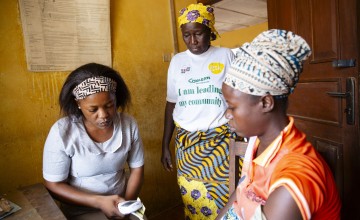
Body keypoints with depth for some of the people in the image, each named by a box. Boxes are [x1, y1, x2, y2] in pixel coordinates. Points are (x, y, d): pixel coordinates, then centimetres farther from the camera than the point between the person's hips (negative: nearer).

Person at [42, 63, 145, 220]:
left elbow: (137, 168, 1)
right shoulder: (62, 132, -17)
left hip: (120, 203, 3)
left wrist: (128, 201, -13)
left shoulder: (128, 124, -9)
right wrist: (99, 201, -19)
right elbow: (53, 186, -10)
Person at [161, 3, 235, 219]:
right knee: (193, 202, 8)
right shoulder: (177, 61, 6)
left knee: (224, 200, 3)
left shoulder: (227, 56, 0)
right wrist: (165, 146, 9)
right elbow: (171, 104, 10)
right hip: (186, 142, 2)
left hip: (221, 141, -1)